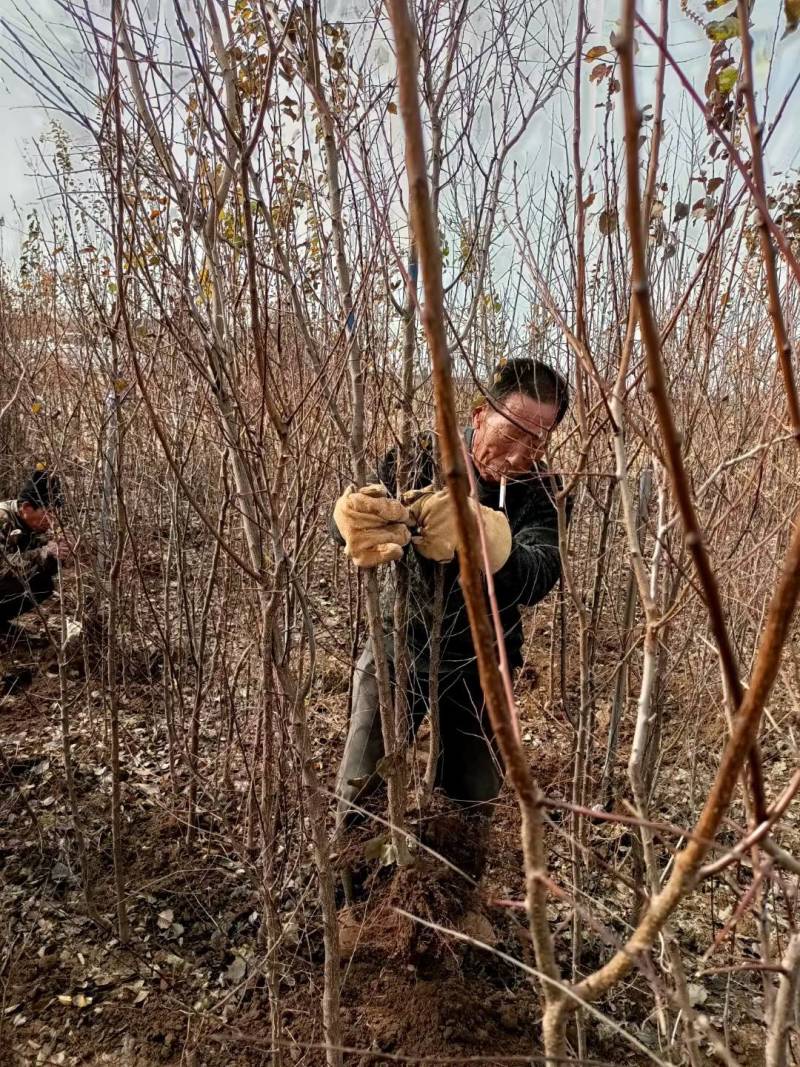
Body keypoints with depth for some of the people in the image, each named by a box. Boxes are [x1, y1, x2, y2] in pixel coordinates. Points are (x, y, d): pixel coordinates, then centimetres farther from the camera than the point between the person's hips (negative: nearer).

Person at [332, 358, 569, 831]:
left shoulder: (542, 492, -12)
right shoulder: (424, 456, -14)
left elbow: (537, 578, -30)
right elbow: (357, 509, -30)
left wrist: (480, 536, -52)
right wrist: (356, 515, -56)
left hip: (479, 666, 1)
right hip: (399, 649, -1)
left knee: (475, 801, 13)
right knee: (360, 792, 5)